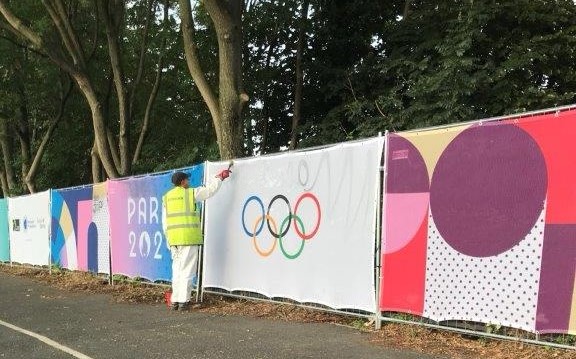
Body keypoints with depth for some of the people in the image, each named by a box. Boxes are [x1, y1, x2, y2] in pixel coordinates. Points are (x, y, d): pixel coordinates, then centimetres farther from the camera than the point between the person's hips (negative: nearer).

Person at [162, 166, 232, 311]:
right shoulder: (191, 193, -1)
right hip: (189, 238, -5)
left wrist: (169, 240, 18)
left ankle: (175, 301, 11)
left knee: (177, 270, 11)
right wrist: (220, 177, 24)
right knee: (186, 271, -2)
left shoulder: (167, 197, 13)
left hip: (173, 238, 5)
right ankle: (183, 301, -3)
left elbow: (165, 222, 13)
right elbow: (209, 189, 9)